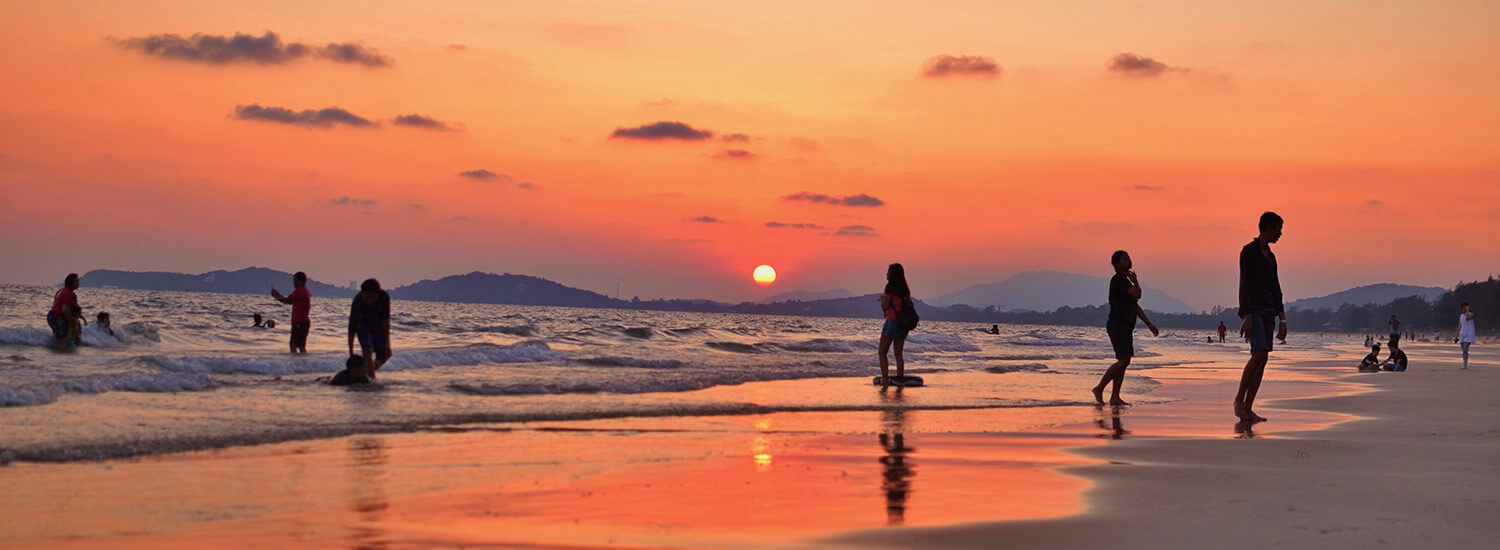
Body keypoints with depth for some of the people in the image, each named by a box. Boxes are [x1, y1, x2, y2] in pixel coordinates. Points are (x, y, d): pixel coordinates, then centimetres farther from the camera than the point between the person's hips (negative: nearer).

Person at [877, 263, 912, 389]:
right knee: (899, 353, 11)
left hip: (892, 321, -7)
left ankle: (885, 380, -15)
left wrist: (882, 298, 7)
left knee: (882, 352, -3)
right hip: (903, 323, 7)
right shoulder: (905, 289, 12)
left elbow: (885, 306, -14)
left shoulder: (891, 287, -11)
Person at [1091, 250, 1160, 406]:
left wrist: (1149, 324, 19)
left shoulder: (1125, 280, 20)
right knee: (1123, 361, -15)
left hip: (1126, 328, 10)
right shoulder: (1119, 279, -11)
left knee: (1124, 362, 5)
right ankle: (1099, 388, -6)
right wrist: (1135, 281, -1)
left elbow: (1136, 306, 24)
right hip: (1118, 326, -10)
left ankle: (1115, 397, 5)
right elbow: (1137, 294, -21)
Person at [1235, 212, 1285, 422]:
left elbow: (1276, 288, 20)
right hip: (1253, 310, -8)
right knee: (1259, 354, -19)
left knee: (1263, 359, 0)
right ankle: (1239, 399, -7)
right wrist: (1247, 317, -19)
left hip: (1268, 311, 8)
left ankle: (1248, 408, 0)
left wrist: (1282, 319, 14)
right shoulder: (1249, 251, -6)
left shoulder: (1270, 256, 19)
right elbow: (1245, 284, -13)